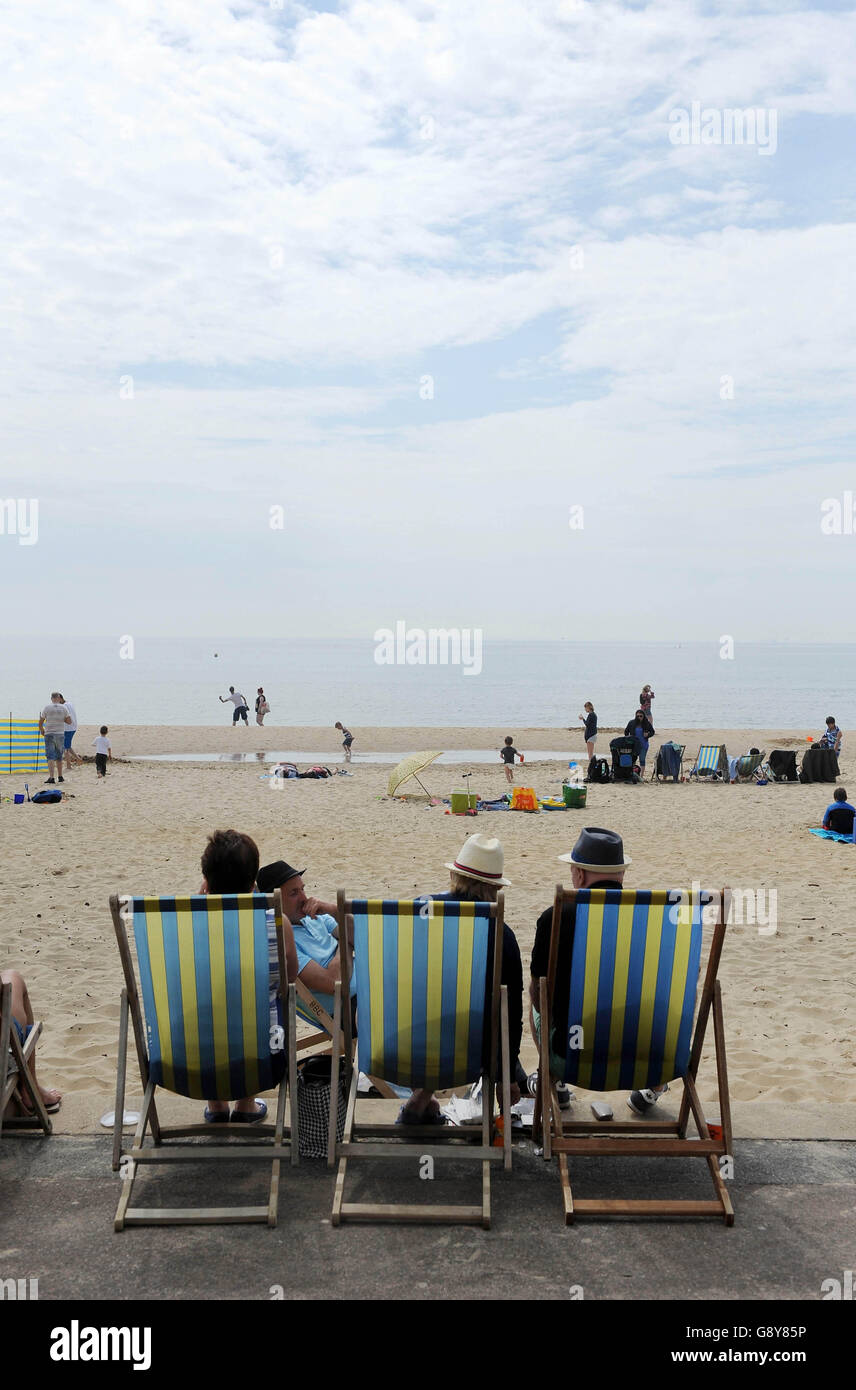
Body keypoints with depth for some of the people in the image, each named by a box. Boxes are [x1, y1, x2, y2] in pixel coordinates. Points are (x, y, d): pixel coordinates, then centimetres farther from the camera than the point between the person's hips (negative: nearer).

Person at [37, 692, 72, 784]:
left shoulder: (47, 708, -4)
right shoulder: (63, 708, 0)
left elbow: (40, 722, 1)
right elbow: (69, 721, 0)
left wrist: (41, 730, 19)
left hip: (49, 734, -2)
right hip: (60, 734, 2)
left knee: (50, 757, -7)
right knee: (59, 757, 16)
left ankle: (52, 777, -19)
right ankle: (60, 777, 23)